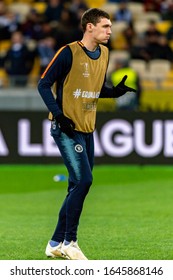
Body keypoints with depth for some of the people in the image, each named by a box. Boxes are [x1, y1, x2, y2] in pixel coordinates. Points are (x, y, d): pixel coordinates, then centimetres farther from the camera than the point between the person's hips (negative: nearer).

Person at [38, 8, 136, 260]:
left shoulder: (104, 54, 8)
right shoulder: (69, 53, -14)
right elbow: (44, 85, -11)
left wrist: (117, 91, -1)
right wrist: (58, 115, -20)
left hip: (87, 130, 8)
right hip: (66, 128, -8)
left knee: (78, 187, 9)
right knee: (83, 180, -15)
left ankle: (56, 244, 17)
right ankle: (69, 242, -4)